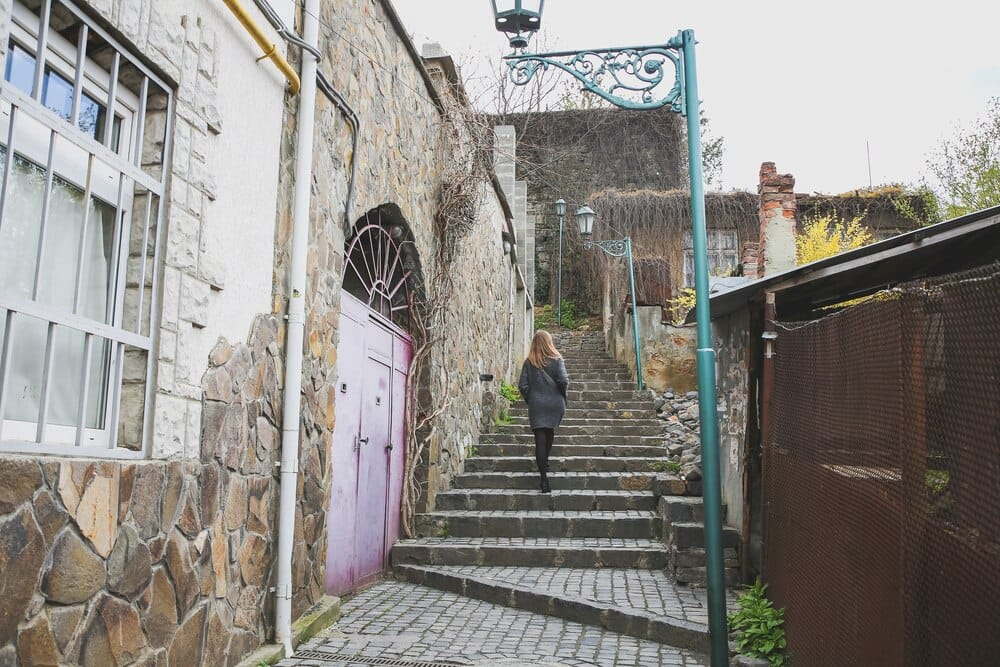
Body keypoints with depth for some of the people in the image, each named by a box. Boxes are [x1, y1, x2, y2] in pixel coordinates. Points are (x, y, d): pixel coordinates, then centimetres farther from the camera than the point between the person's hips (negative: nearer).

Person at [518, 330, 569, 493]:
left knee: (540, 439, -3)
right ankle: (545, 462, 36)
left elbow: (523, 385, -5)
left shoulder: (529, 362, -2)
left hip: (536, 405, -1)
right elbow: (564, 381, -12)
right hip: (555, 403, 1)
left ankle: (544, 477, -10)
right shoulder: (556, 359, -4)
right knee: (550, 432, 25)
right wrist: (561, 393, 7)